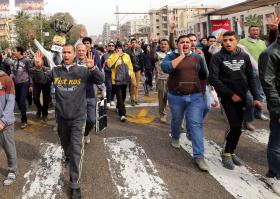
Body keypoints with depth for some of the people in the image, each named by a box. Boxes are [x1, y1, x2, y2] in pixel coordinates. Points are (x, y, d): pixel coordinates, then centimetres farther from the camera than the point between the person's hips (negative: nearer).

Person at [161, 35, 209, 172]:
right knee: (176, 120, 19)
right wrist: (181, 56, -20)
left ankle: (199, 156, -5)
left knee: (196, 124, -7)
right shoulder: (171, 56, -4)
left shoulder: (198, 58, 4)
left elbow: (203, 76, 17)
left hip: (195, 97, 1)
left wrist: (202, 91, 18)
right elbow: (165, 68, -27)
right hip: (176, 97, 0)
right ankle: (175, 138, 51)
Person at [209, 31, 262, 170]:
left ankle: (231, 152, 26)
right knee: (235, 127, -11)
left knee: (237, 127, 8)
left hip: (242, 97, 4)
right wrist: (231, 94, -14)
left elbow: (251, 78, 7)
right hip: (227, 97, -4)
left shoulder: (244, 56, 4)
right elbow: (213, 79, -14)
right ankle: (226, 153, 9)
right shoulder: (218, 57, -8)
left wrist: (256, 97, 0)